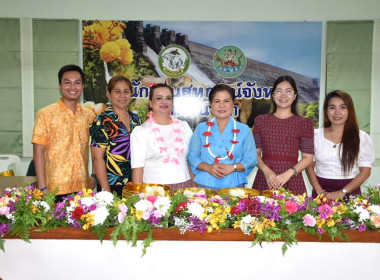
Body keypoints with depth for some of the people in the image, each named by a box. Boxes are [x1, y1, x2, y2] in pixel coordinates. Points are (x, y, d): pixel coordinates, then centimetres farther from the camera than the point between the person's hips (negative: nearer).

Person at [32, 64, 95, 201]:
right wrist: (43, 188, -9)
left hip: (85, 188, 3)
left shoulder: (89, 115, 9)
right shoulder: (46, 114, -1)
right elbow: (38, 151, -4)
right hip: (56, 189, -3)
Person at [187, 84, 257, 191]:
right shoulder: (201, 128, 8)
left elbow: (251, 159, 3)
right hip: (205, 185, 1)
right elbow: (192, 156, 6)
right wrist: (208, 167, -12)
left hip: (234, 186, 0)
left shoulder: (244, 130, 6)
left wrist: (233, 167, -15)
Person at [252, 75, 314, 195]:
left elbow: (308, 157, 2)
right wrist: (266, 171, -12)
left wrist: (289, 173, -13)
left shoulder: (304, 123, 5)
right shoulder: (261, 120, 9)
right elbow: (255, 152, 5)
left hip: (291, 182, -1)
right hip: (264, 181, 1)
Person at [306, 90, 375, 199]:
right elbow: (309, 166, 3)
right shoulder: (316, 135, 3)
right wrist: (320, 192, -10)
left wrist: (342, 192, -13)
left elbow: (365, 171, -1)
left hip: (349, 192, 0)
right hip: (321, 191, 1)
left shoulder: (362, 137, 1)